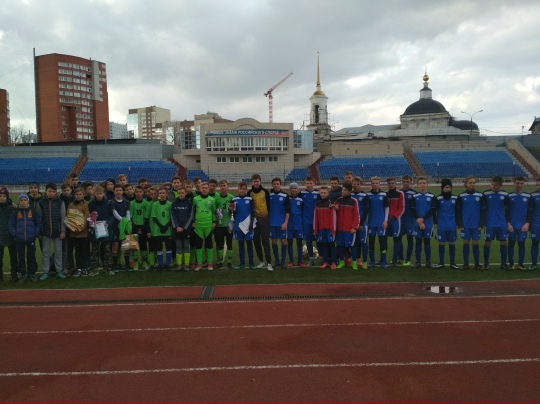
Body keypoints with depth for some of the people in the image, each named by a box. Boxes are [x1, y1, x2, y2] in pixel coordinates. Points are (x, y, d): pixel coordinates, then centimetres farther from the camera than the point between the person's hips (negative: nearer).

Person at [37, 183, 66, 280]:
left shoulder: (60, 202, -1)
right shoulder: (41, 202, 1)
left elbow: (63, 217, -1)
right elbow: (38, 218, 3)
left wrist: (63, 231, -6)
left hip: (57, 231, -1)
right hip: (45, 231, 1)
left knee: (58, 251, 6)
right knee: (45, 252, 8)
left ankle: (59, 271, 16)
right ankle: (45, 272, 16)